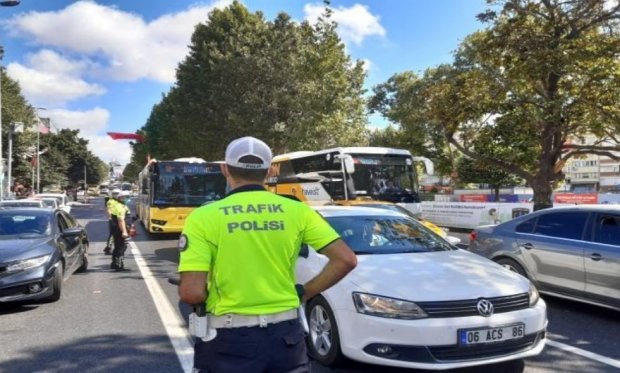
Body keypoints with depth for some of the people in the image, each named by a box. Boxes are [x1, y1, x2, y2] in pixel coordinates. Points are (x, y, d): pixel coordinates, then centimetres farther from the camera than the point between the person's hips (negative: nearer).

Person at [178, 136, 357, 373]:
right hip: (285, 333, 2)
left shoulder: (204, 217, -9)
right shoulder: (296, 211, -2)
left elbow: (191, 293, -16)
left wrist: (211, 297, 7)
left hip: (230, 338, -1)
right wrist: (305, 292, 5)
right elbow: (345, 260, -6)